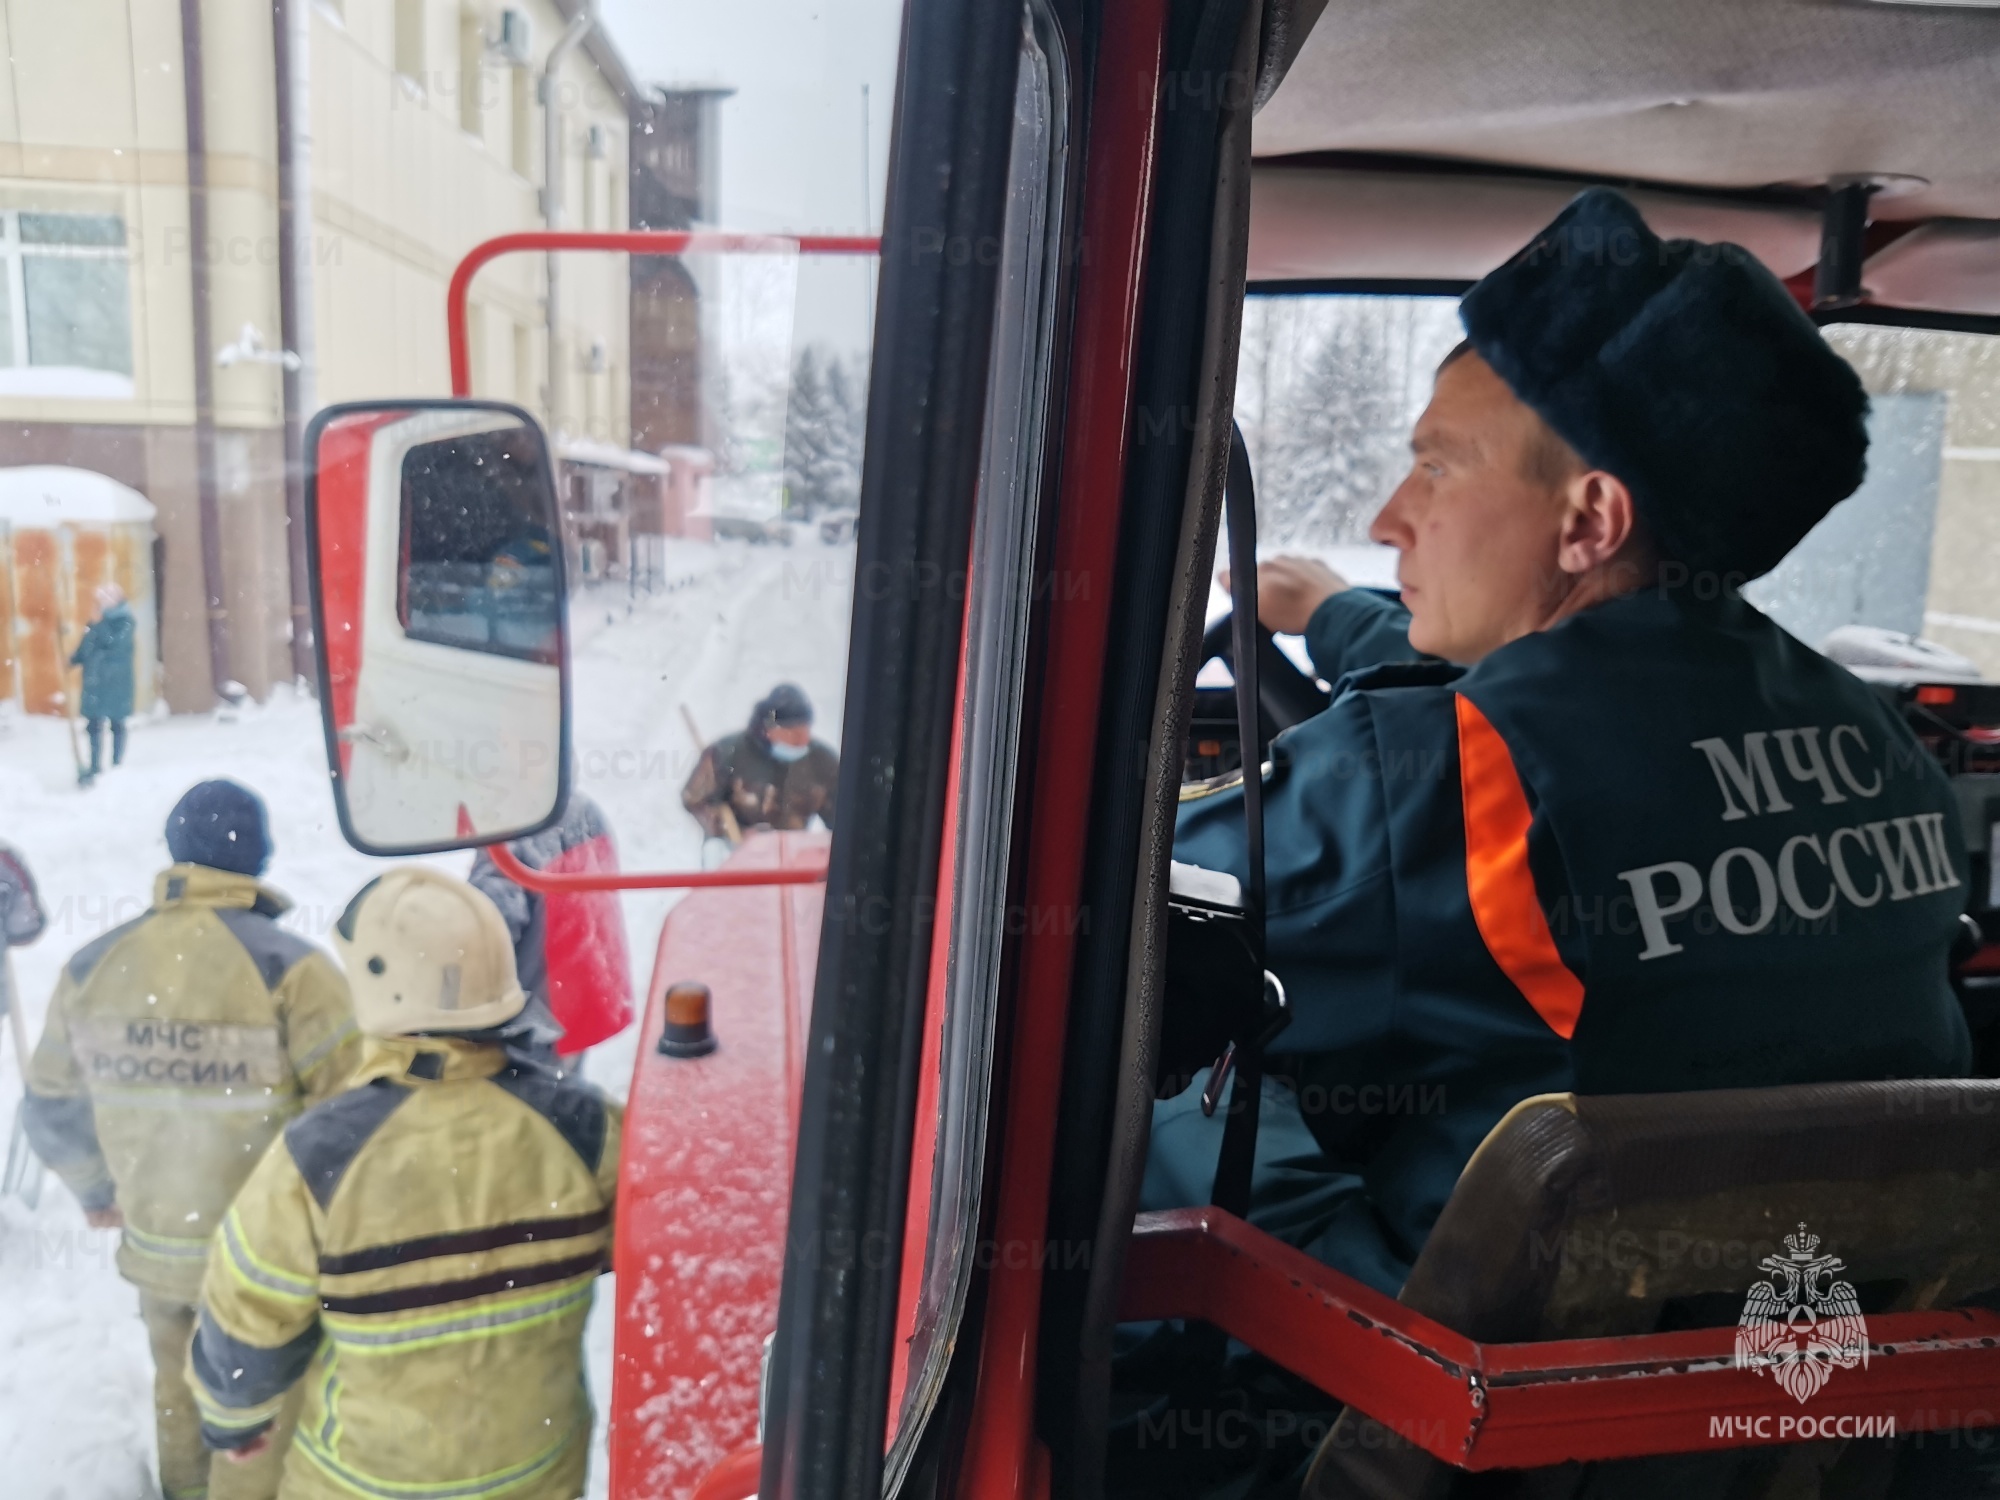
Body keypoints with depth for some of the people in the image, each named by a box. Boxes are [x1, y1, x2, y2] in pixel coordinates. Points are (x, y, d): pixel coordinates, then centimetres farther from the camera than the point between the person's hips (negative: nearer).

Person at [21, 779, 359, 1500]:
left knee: (179, 1395, 30)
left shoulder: (91, 968, -4)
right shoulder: (289, 967, -23)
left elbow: (52, 1109, 8)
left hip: (153, 1245, 5)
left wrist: (97, 1192, 26)